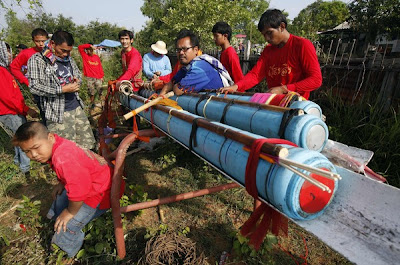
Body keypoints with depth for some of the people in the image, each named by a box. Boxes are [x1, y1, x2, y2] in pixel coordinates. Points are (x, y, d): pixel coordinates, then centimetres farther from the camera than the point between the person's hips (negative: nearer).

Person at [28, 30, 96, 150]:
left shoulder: (68, 58, 12)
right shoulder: (37, 59, -7)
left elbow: (78, 74, 28)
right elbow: (35, 87, -15)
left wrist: (77, 81, 4)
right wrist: (63, 89, -17)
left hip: (77, 108, 7)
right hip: (58, 113, -6)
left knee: (88, 143, 12)